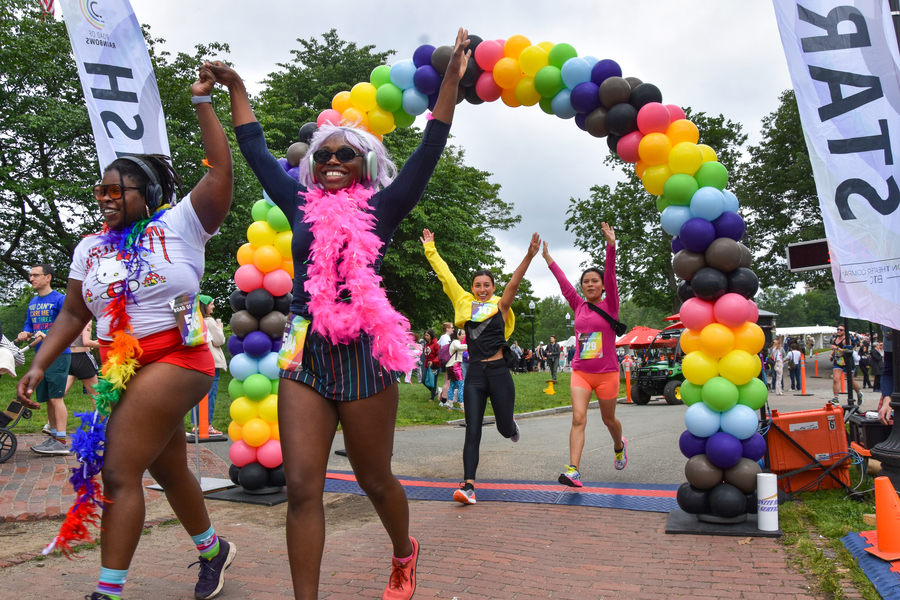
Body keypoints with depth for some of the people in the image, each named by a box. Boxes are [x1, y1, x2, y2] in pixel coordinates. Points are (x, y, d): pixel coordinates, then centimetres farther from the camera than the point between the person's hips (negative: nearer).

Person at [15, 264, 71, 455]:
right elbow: (29, 324, 22)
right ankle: (53, 436, 18)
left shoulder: (60, 299, -7)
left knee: (56, 397, -10)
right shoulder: (32, 302, 17)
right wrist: (25, 334, 0)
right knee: (47, 399, 10)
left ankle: (61, 441, -9)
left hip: (58, 355, -8)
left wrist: (47, 337, -26)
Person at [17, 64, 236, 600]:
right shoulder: (89, 249, 12)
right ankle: (213, 549, 37)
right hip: (120, 369, 6)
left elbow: (221, 172, -13)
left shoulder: (178, 226, -4)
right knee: (168, 471, 16)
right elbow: (73, 316, 13)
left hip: (175, 360, -6)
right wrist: (39, 365, 2)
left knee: (120, 471, -12)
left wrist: (203, 102, -10)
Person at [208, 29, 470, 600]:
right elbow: (257, 151, 21)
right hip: (306, 357, 3)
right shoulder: (304, 206, 12)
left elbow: (429, 151, 0)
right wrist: (236, 87, 26)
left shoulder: (380, 208, 4)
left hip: (364, 355, -2)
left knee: (374, 480, 13)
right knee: (301, 487, -3)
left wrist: (452, 78, -3)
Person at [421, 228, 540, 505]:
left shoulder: (500, 306, 3)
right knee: (472, 432, -3)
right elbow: (445, 276, 10)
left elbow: (514, 283, -11)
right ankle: (468, 485, -4)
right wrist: (430, 249, 11)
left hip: (499, 372, -1)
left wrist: (529, 256, -24)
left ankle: (511, 425, 48)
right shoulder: (465, 303, 8)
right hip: (475, 375, 2)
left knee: (505, 428, 10)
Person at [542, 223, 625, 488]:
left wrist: (611, 246, -26)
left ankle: (619, 446, 48)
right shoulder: (579, 307, 4)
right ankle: (573, 471, -18)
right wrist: (548, 259, 9)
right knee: (578, 418, -12)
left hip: (606, 373, -2)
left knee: (608, 419, 15)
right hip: (580, 372, 2)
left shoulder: (610, 306, -4)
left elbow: (611, 277, -15)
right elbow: (564, 283, 8)